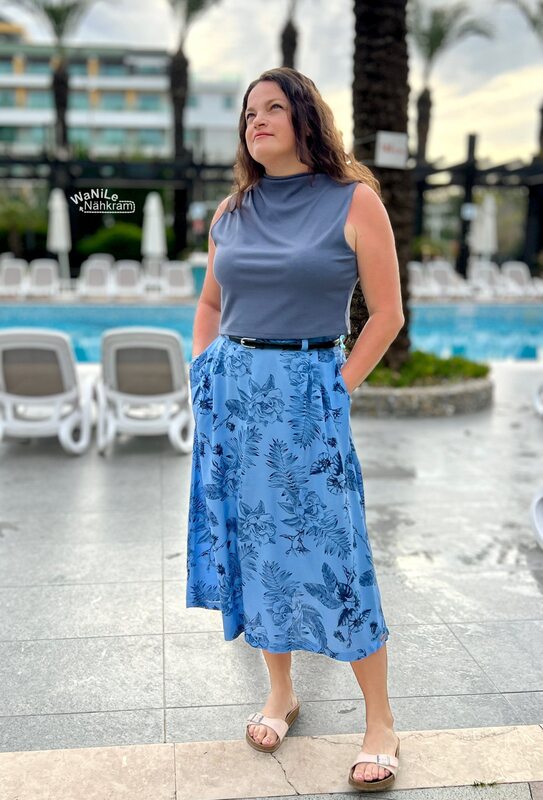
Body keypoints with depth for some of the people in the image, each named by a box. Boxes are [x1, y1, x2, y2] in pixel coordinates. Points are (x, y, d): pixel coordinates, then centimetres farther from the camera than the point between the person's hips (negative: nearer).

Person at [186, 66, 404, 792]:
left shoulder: (354, 201, -4)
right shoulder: (231, 212, 10)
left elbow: (387, 312, -4)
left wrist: (339, 389, -8)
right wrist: (205, 375, 9)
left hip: (306, 394, -5)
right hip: (230, 393, 5)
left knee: (331, 551, -3)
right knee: (250, 544, 11)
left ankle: (381, 724, 13)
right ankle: (280, 694, 29)